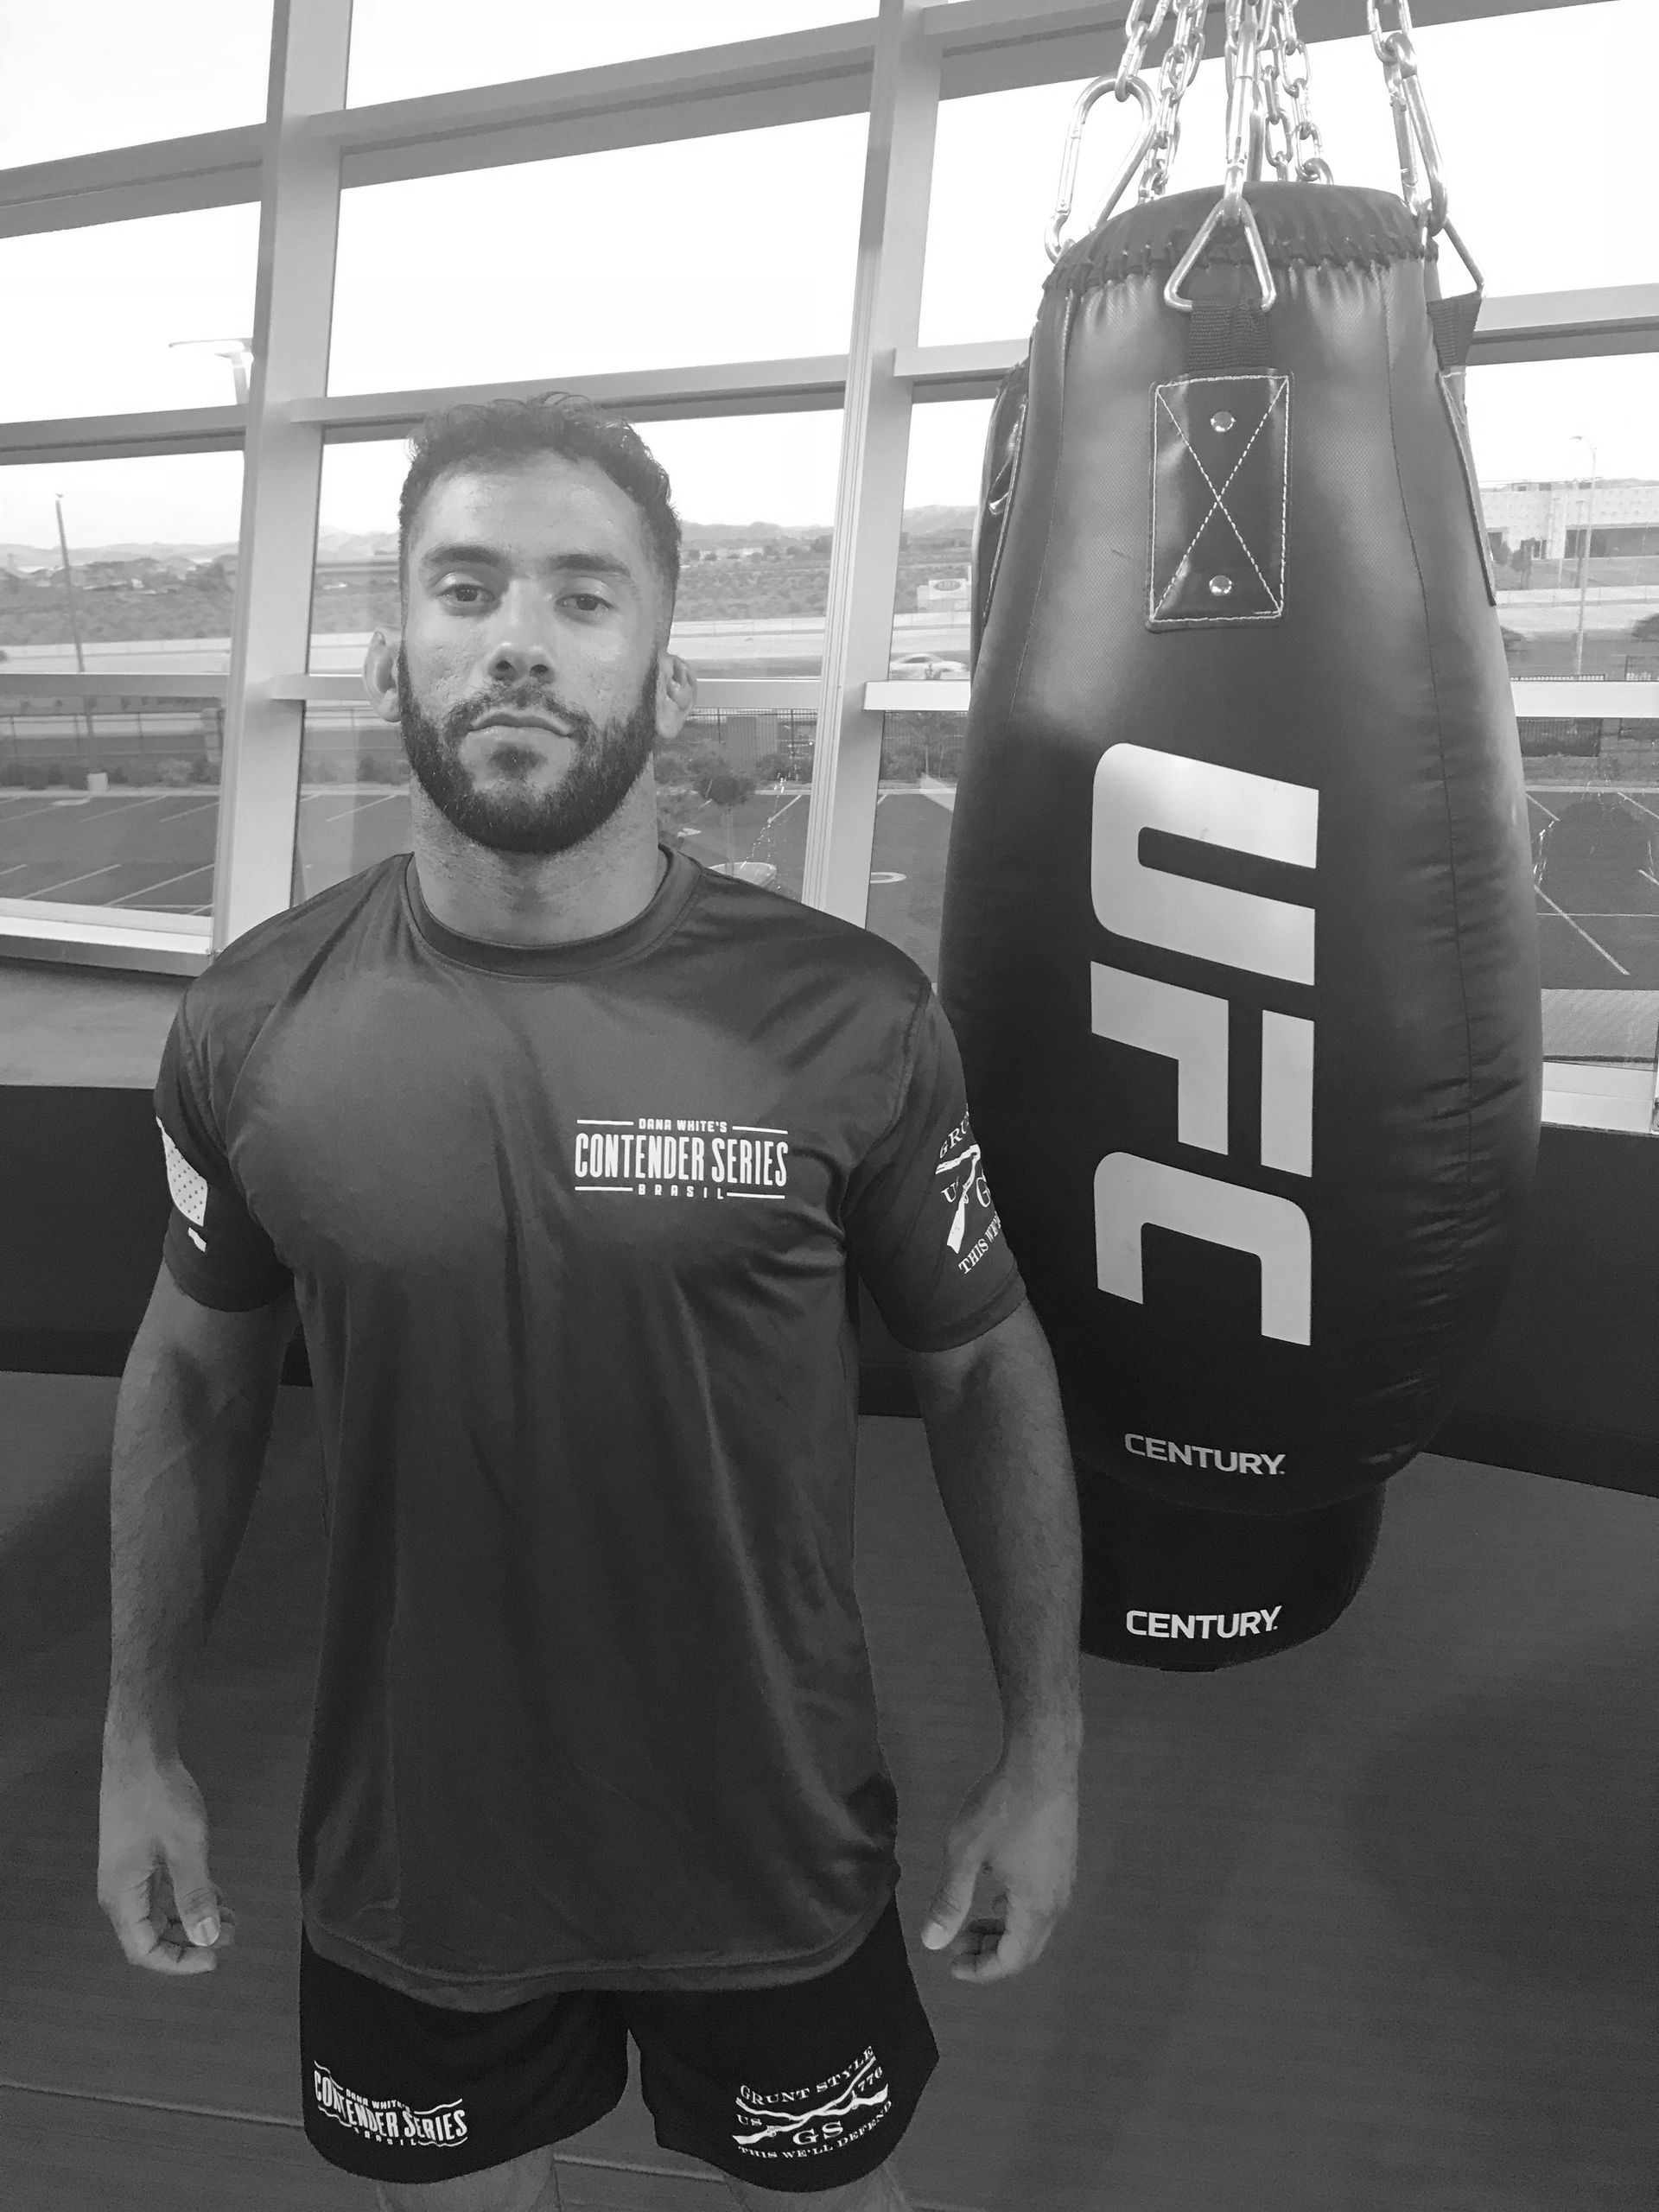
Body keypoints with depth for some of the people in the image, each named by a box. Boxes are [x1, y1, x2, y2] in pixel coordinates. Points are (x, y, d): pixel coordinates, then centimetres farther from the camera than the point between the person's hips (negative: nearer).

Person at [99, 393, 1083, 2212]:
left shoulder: (846, 1020, -18)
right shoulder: (253, 1023, -11)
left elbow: (985, 1368, -6)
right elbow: (191, 1377, 3)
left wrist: (1045, 1752, -1)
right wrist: (139, 1744, 8)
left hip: (774, 1852, -1)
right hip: (406, 1854, 2)